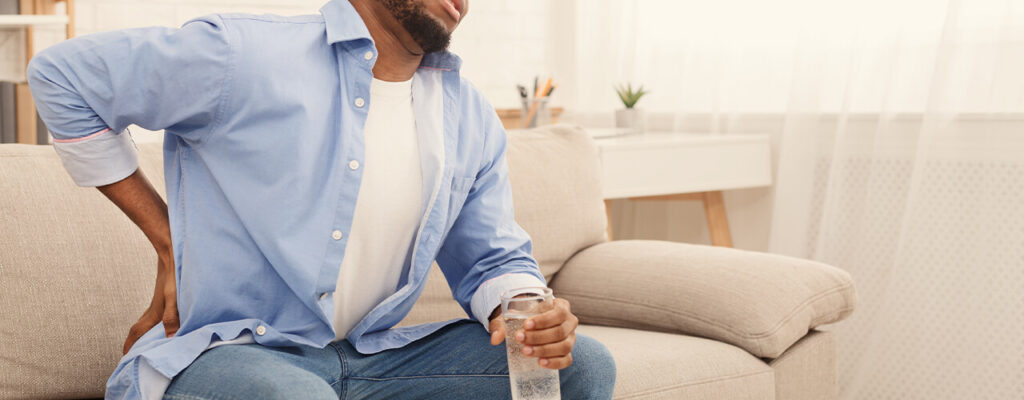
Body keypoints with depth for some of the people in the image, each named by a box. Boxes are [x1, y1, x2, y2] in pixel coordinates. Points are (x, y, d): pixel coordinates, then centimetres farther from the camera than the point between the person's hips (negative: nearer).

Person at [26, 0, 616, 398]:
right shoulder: (242, 56, -10)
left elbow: (495, 260, 16)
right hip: (221, 351, -4)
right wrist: (168, 239, -2)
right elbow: (61, 75, -1)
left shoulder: (473, 121, 8)